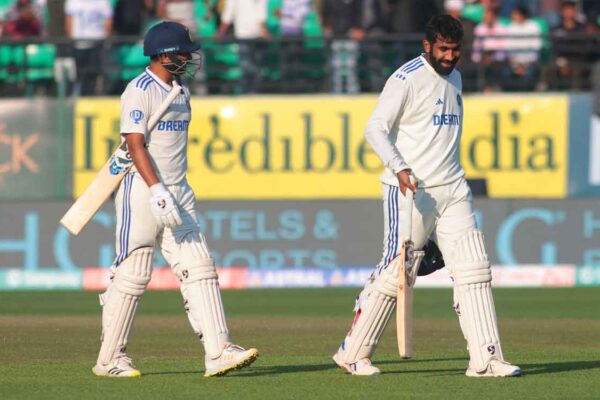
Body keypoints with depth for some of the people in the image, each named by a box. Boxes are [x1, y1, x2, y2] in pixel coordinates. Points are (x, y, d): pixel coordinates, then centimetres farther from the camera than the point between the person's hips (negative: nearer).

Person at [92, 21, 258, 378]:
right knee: (133, 275, -3)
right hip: (142, 191, -8)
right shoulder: (140, 91, -10)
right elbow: (136, 145, -18)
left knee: (199, 267, -4)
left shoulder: (180, 92, 16)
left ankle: (218, 351, -11)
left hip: (178, 194, 8)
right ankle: (110, 359, 7)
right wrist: (158, 193, -26)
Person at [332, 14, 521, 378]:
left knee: (474, 268, -2)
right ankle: (353, 354, 3)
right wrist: (399, 168, -29)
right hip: (410, 189, -7)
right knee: (397, 269, -8)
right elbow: (375, 129, -15)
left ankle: (486, 359, -3)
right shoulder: (407, 79, -9)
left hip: (452, 190, 7)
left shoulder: (454, 79, 16)